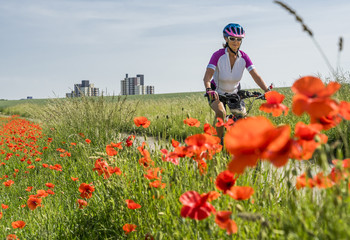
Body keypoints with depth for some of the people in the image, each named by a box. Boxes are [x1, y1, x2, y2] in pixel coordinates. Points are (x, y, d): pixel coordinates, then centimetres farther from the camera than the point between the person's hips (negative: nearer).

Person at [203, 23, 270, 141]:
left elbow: (256, 76, -18)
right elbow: (207, 77, -32)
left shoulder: (243, 57, -14)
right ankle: (219, 141, -12)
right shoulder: (218, 55, -23)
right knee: (221, 112, -32)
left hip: (234, 92, 3)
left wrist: (268, 91, -33)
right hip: (217, 93, -3)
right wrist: (209, 90, -52)